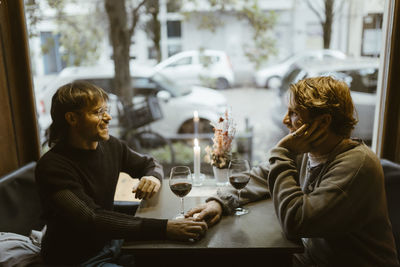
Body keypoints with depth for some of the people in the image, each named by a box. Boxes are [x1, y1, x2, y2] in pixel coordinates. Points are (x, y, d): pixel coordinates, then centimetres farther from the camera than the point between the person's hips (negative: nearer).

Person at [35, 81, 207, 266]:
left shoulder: (110, 145, -4)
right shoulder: (52, 166, -22)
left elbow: (149, 163, 12)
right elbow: (92, 221, -32)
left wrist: (153, 177, -14)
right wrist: (162, 228, -39)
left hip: (111, 242, 6)